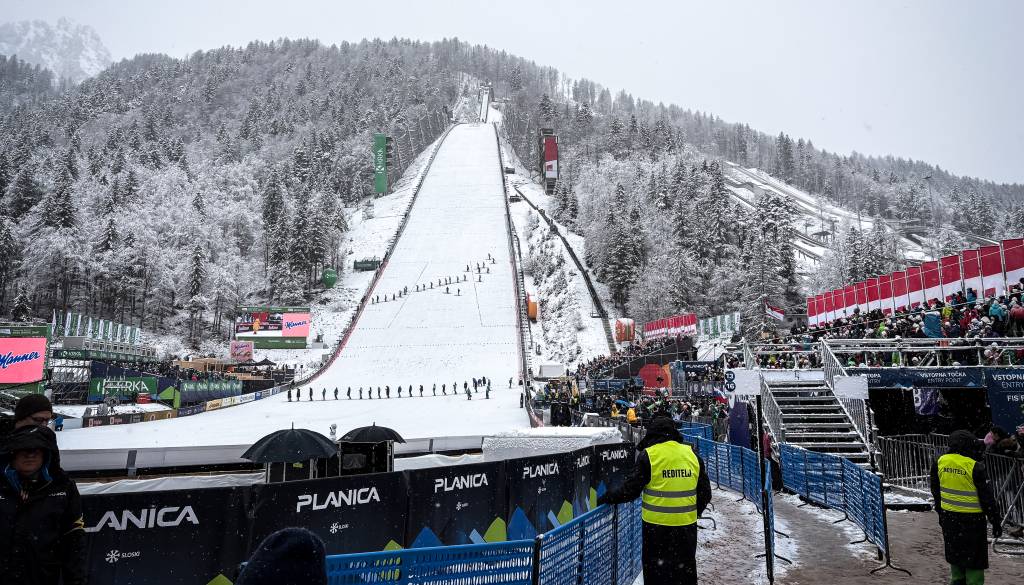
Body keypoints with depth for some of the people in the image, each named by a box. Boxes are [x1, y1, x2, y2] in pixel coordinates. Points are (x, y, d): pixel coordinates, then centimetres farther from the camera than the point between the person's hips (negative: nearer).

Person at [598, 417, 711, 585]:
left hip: (657, 525, -4)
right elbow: (705, 493, 9)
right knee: (687, 570, 20)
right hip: (687, 525, 4)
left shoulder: (648, 455, -10)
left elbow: (630, 490, -10)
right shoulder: (692, 454, 3)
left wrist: (607, 497, 5)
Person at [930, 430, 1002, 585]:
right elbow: (987, 498, -12)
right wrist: (995, 521, -2)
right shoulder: (976, 467, -18)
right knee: (974, 557, 7)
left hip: (949, 517, 5)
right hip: (972, 519, -5)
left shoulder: (939, 462, -2)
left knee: (955, 553, 19)